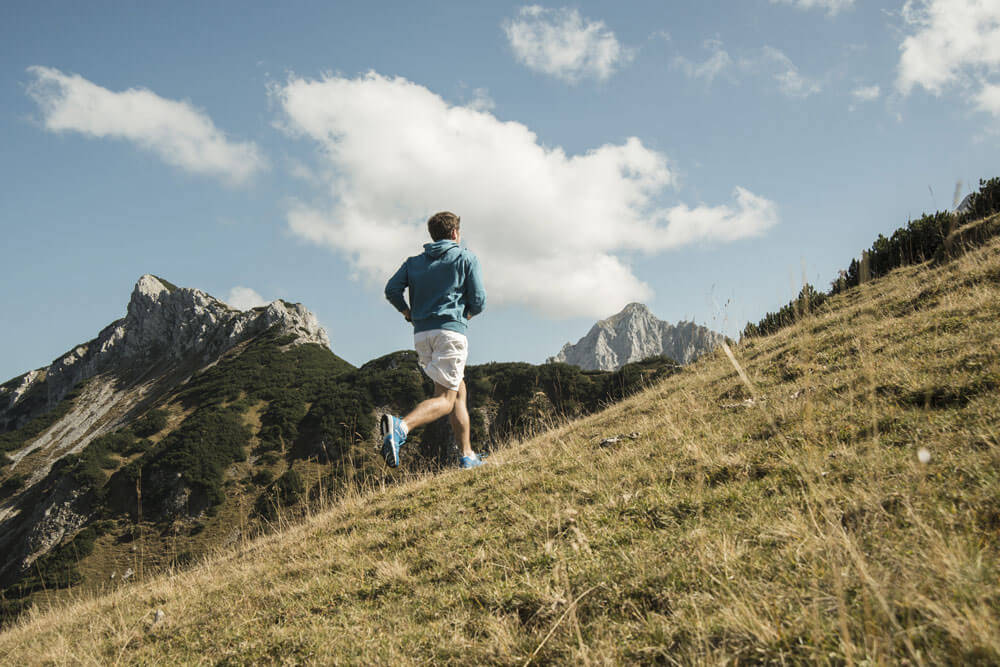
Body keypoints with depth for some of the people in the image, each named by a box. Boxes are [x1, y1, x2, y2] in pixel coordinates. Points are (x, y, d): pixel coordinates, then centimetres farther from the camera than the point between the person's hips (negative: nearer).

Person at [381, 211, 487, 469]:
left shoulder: (415, 261, 17)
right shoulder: (466, 257, 7)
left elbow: (392, 289, 3)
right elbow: (478, 301, 0)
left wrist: (409, 314, 18)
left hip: (422, 334, 6)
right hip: (451, 331, -6)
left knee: (458, 391, 17)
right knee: (445, 399, -11)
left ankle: (468, 455, 18)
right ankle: (400, 426, -37)